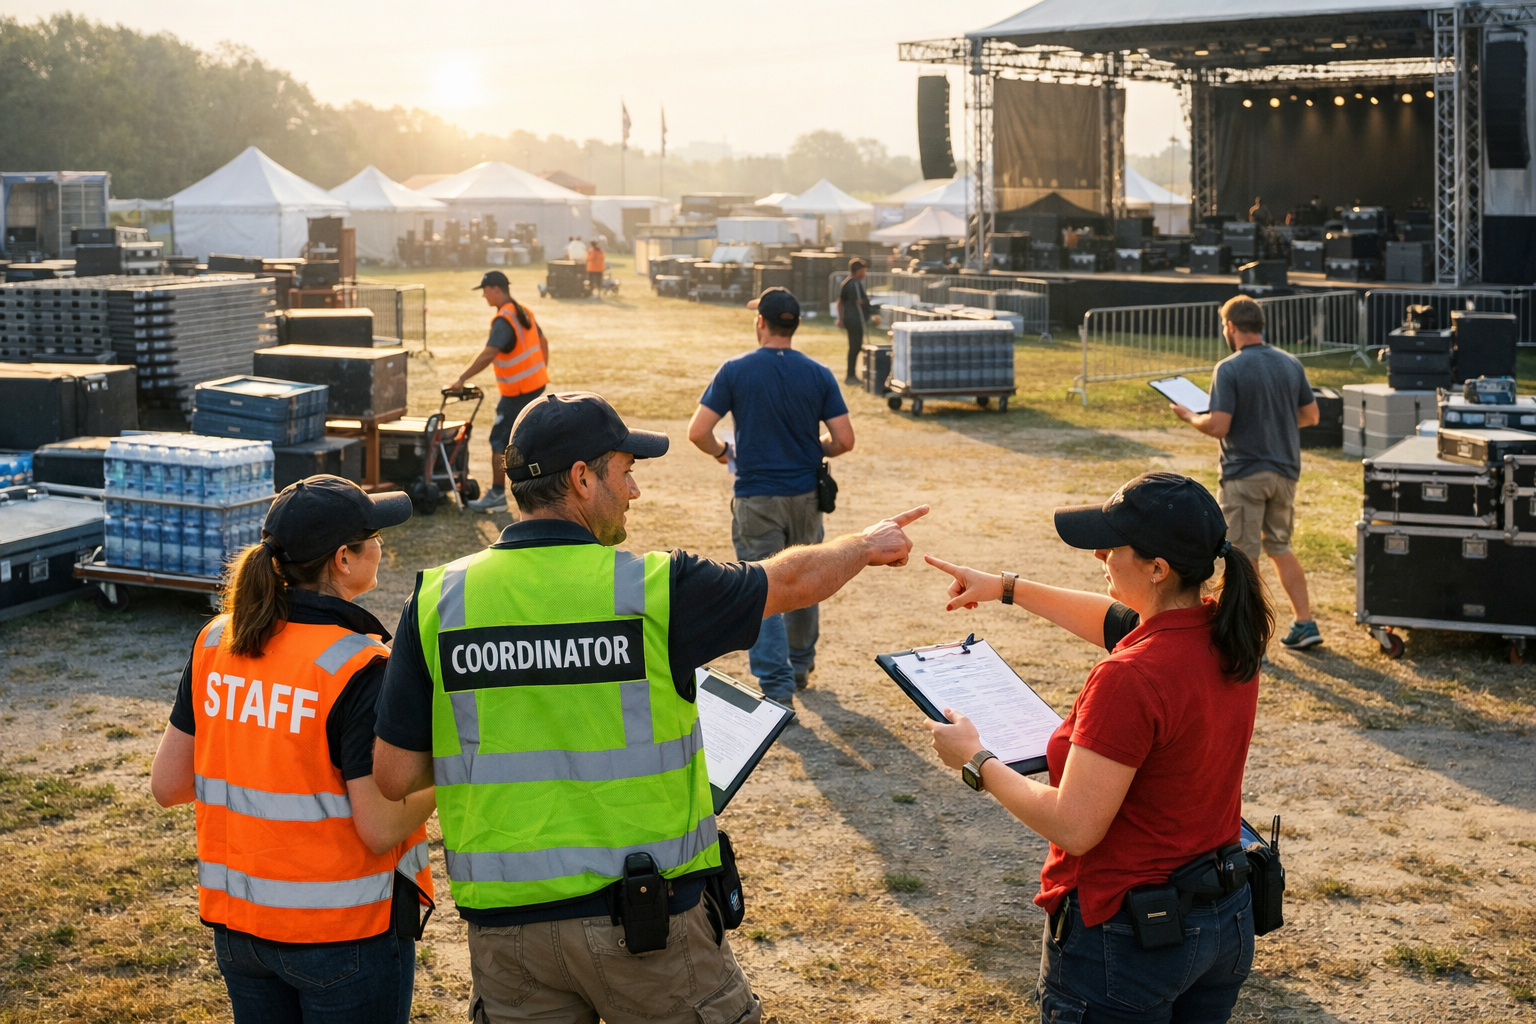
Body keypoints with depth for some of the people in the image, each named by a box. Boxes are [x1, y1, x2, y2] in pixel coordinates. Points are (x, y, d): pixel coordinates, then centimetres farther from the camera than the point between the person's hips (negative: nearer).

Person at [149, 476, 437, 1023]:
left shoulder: (215, 643, -2)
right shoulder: (358, 669, -21)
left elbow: (167, 784, 3)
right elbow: (381, 828, -20)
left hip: (238, 921, 6)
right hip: (345, 934, -6)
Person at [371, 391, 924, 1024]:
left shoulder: (438, 599, -4)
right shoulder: (651, 587, -10)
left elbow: (395, 776, -2)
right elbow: (791, 581, 7)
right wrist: (867, 545, 27)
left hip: (505, 920, 3)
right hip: (645, 912, -3)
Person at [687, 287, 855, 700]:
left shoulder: (735, 371, -9)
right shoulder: (819, 375, -3)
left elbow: (697, 432, -14)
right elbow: (844, 440, -5)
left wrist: (722, 452, 7)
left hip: (757, 498, -3)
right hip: (806, 495, 3)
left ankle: (777, 688, 0)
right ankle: (801, 666, 36)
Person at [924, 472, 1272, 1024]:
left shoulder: (1128, 679, -29)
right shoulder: (1227, 636, -3)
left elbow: (1074, 827, -25)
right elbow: (1119, 622, 17)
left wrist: (976, 761, -12)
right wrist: (1008, 588, 24)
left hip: (1126, 941, -8)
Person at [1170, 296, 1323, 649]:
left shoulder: (1229, 370, -16)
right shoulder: (1291, 363, 4)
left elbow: (1218, 427, -20)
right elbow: (1310, 415, 11)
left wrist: (1188, 416, -2)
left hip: (1244, 473, -6)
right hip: (1284, 471, 6)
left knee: (1244, 556, 2)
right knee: (1280, 547, 20)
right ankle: (1305, 624, 19)